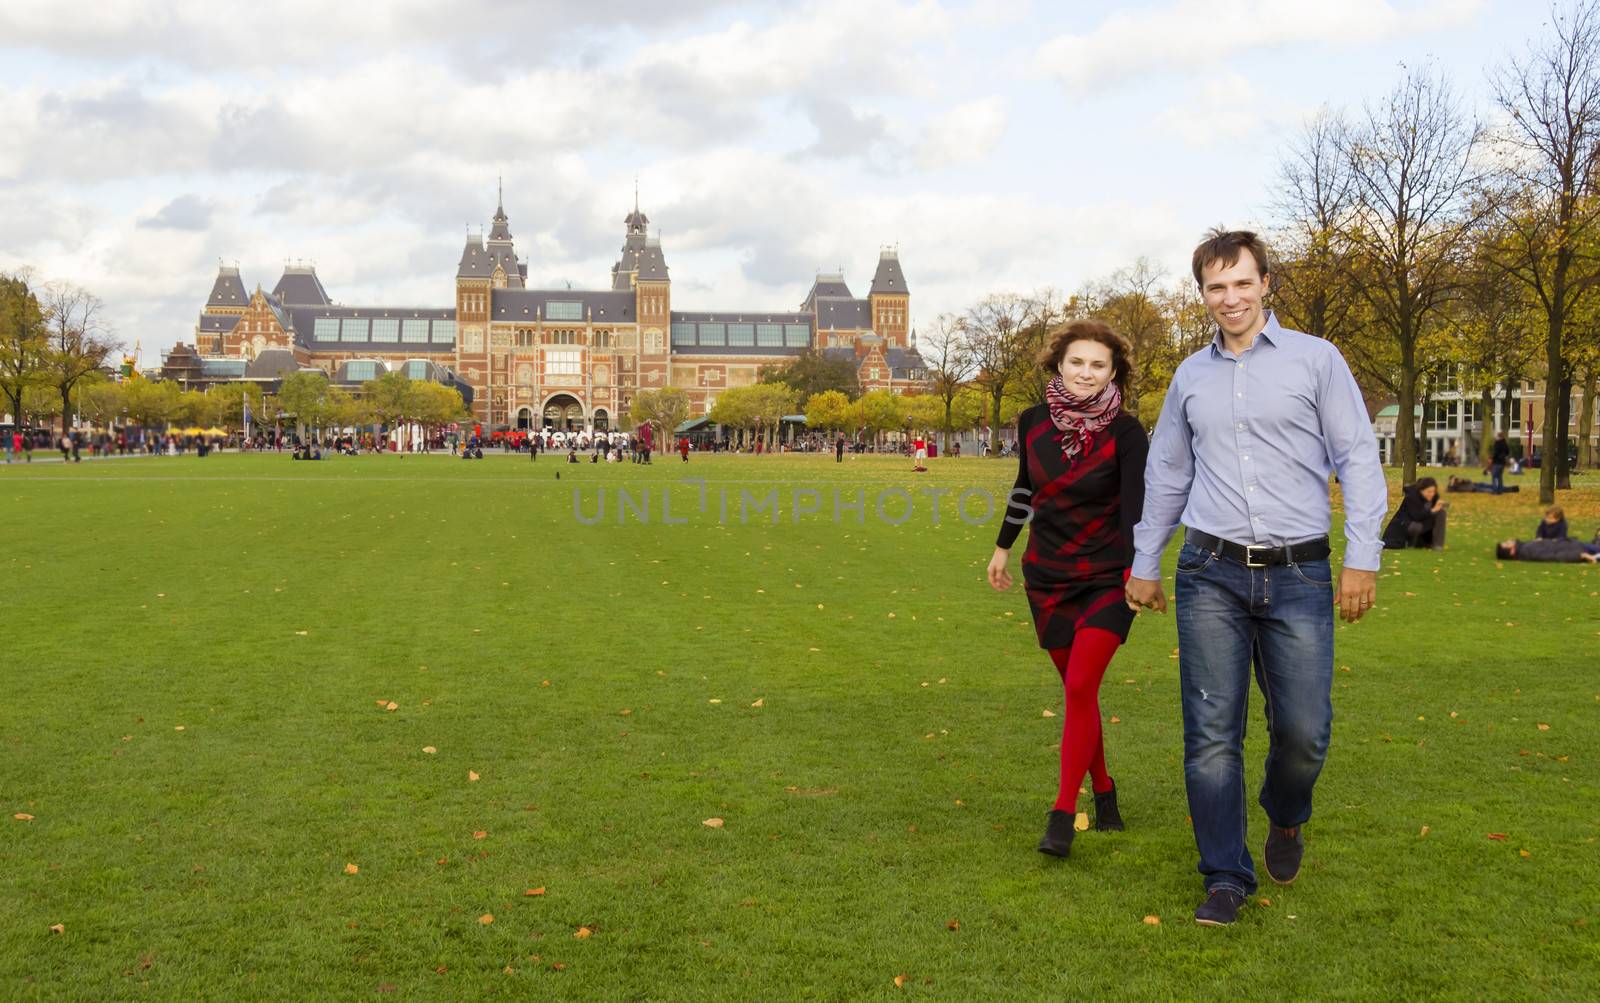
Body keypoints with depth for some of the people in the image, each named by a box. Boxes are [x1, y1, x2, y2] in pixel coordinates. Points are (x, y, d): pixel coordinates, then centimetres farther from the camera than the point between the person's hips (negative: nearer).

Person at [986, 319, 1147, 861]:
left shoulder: (1125, 431, -9)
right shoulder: (1033, 423, 2)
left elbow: (1136, 502, -18)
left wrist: (1139, 569, -31)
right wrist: (1003, 545, 25)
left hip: (1107, 578, -4)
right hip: (1048, 578, 4)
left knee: (1080, 688, -13)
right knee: (1076, 690, 9)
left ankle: (1062, 814, -7)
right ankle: (1103, 790, 26)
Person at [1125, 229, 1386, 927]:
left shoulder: (1316, 360, 4)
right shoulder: (1191, 375, 14)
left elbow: (1358, 459, 2)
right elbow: (1166, 475, 23)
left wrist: (1362, 556, -7)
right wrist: (1144, 563, 23)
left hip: (1298, 576, -2)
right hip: (1211, 577, 2)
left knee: (1304, 731, -1)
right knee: (1211, 734, -1)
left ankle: (1286, 817, 32)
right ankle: (1226, 877, 11)